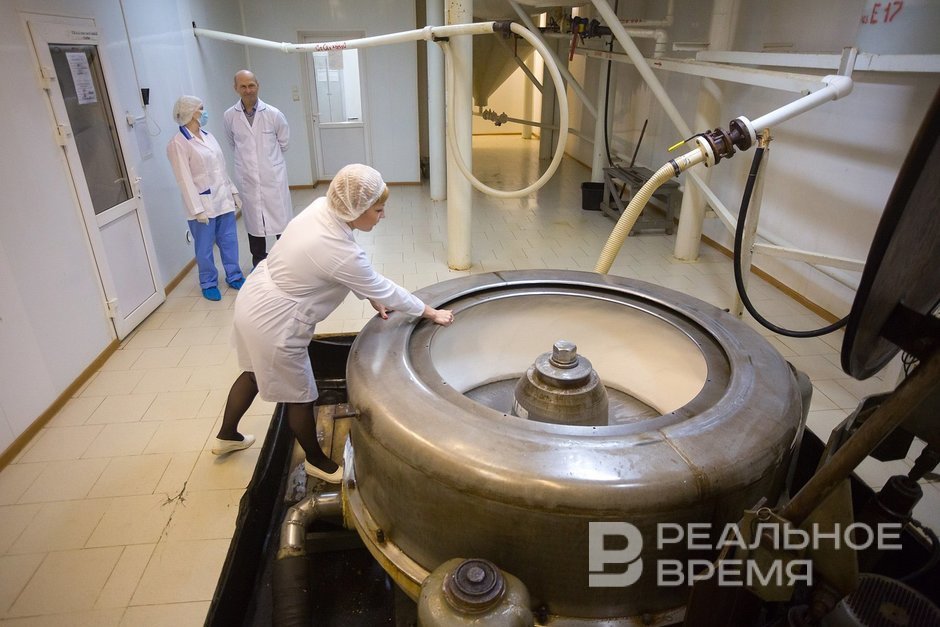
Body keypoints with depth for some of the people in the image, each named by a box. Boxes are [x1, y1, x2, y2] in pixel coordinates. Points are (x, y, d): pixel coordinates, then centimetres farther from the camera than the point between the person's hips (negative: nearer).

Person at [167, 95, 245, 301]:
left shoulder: (207, 135, 9)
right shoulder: (178, 143, -11)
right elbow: (184, 179, -14)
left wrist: (233, 191, 13)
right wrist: (197, 209, -16)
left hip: (223, 199, 6)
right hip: (203, 203, -6)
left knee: (229, 241, 12)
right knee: (205, 247, 6)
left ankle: (234, 276, 27)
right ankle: (208, 284, 21)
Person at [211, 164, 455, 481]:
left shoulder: (320, 207, -9)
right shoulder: (341, 253, -31)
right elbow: (385, 291, -17)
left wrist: (370, 295, 8)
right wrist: (432, 313, -4)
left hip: (253, 302, 9)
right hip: (274, 325, -9)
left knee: (254, 373, 30)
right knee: (300, 396, 13)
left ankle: (227, 436, 53)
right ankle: (316, 460, 38)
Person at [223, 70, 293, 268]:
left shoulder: (273, 114, -7)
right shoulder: (229, 116, -2)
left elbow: (284, 141, 9)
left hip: (273, 175, -1)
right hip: (247, 177, 2)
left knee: (281, 218, 4)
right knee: (253, 221, 10)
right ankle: (259, 262, 24)